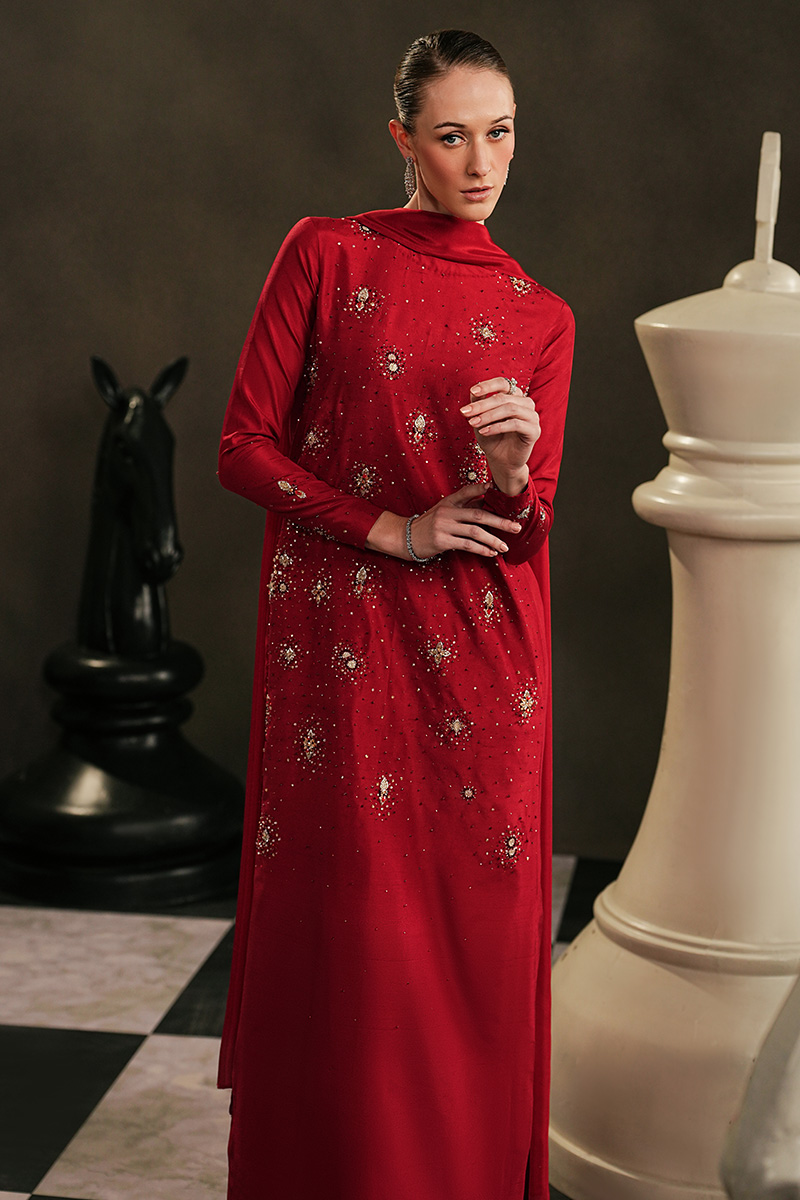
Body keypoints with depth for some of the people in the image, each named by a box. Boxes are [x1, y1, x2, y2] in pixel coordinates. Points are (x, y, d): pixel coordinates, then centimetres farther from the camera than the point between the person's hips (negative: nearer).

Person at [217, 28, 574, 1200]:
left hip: (481, 651, 2)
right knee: (345, 922, 2)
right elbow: (245, 447, -2)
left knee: (478, 924, 5)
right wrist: (392, 530, -8)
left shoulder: (540, 316, 8)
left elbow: (526, 531, 3)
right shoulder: (326, 254, 2)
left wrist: (516, 472, -19)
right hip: (340, 638, -2)